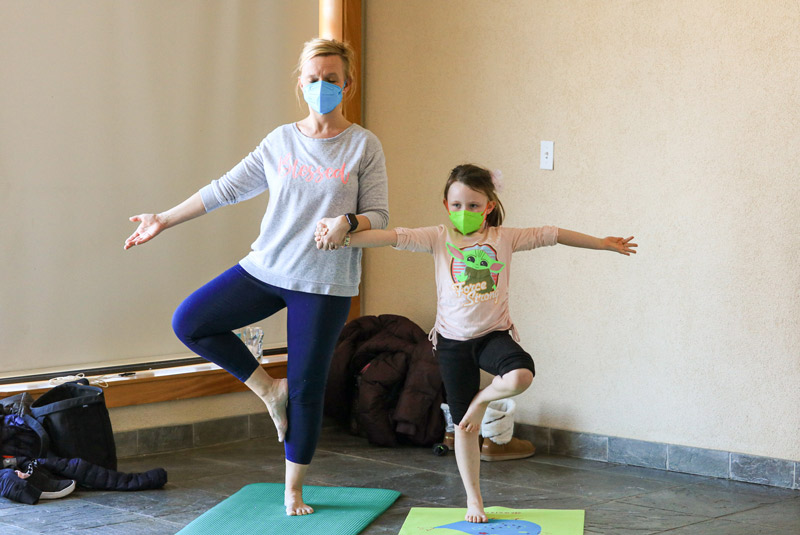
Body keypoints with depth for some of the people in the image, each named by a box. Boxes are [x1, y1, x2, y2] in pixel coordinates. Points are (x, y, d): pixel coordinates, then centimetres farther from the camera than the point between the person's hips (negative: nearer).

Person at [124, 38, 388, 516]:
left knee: (307, 389, 1)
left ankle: (294, 491, 19)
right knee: (190, 322, -7)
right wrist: (165, 220, 9)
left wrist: (348, 222, -27)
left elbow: (379, 216, -4)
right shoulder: (280, 142, 5)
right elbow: (226, 189, 10)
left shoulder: (364, 146, -3)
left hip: (325, 284, -4)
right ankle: (270, 390, 8)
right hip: (267, 267, 4)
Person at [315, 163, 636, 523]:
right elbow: (393, 237, -16)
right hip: (453, 340, 0)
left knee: (520, 376, -32)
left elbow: (552, 235, 4)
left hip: (494, 333, 0)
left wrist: (603, 244, 9)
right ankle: (473, 500, 21)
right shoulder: (439, 238, -5)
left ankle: (482, 399, 1)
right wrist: (345, 238, -29)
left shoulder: (504, 238, -1)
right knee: (464, 426, 6)